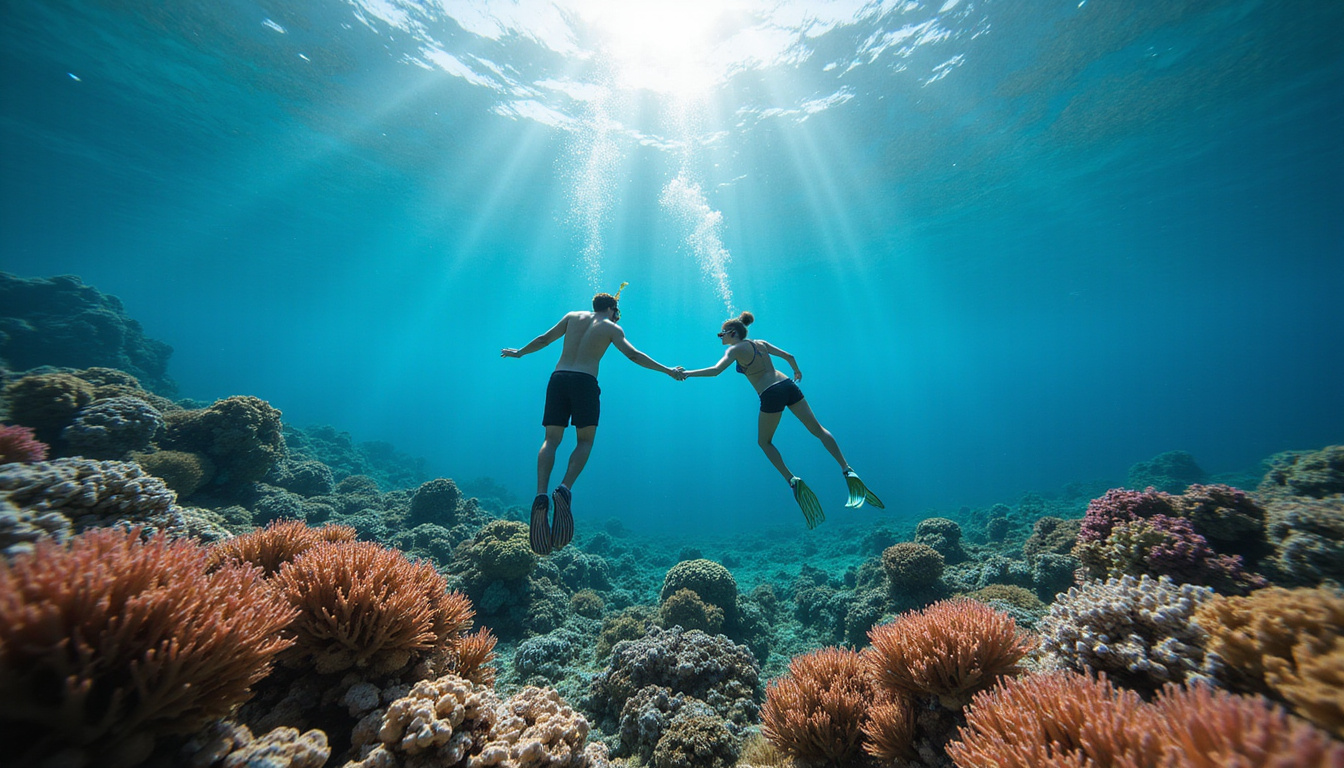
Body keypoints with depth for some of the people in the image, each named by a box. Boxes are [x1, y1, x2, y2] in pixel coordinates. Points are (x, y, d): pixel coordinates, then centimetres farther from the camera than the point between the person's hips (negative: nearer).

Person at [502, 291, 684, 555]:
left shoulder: (572, 316, 20)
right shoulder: (612, 328, 11)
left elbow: (544, 339, 25)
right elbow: (634, 356, 2)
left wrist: (520, 352, 40)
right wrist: (667, 370, 7)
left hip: (558, 378, 3)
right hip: (585, 382, -3)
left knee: (551, 439, 5)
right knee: (585, 440, 8)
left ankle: (541, 496, -12)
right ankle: (565, 489, -13)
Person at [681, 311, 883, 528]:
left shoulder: (735, 349, -2)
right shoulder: (761, 343, 16)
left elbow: (715, 370, -17)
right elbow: (789, 356, 21)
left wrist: (686, 373, -12)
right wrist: (797, 371, 39)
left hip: (771, 396, -6)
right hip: (789, 386, 6)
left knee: (764, 442, 14)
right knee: (818, 429, 13)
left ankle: (792, 480, 2)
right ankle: (847, 471, 9)